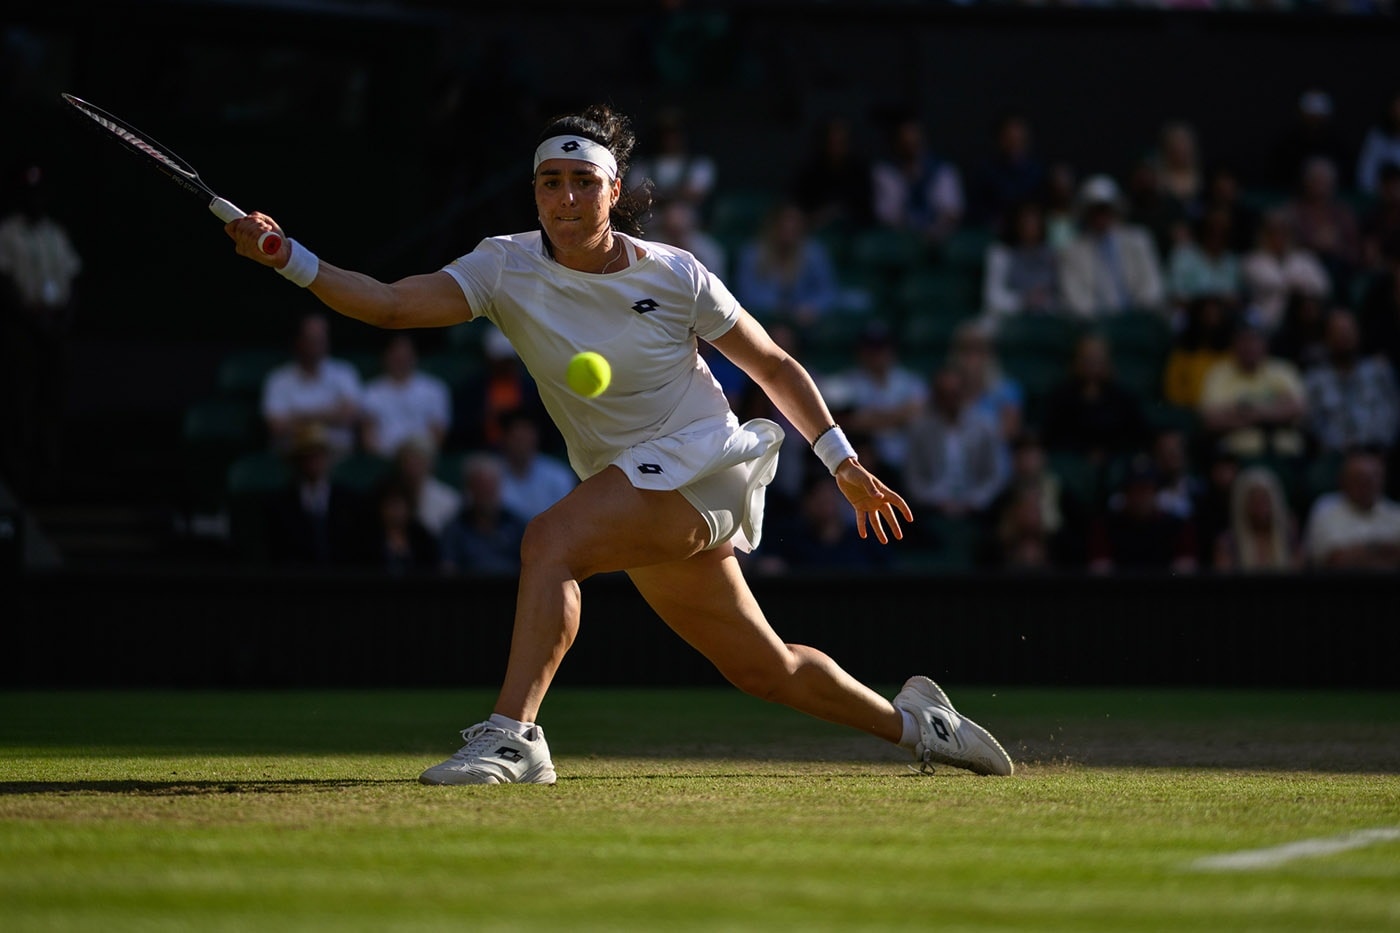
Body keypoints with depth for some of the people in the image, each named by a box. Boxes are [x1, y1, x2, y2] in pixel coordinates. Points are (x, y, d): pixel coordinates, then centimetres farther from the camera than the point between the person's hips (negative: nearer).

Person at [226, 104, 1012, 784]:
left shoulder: (674, 276, -9)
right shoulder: (508, 269, -5)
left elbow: (776, 367, 2)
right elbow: (388, 304, -17)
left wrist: (844, 462, 2)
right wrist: (289, 259, -31)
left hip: (699, 463, -5)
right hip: (635, 492, 5)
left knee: (551, 539, -30)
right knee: (765, 668, 15)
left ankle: (513, 735, -32)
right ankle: (912, 720, 37)